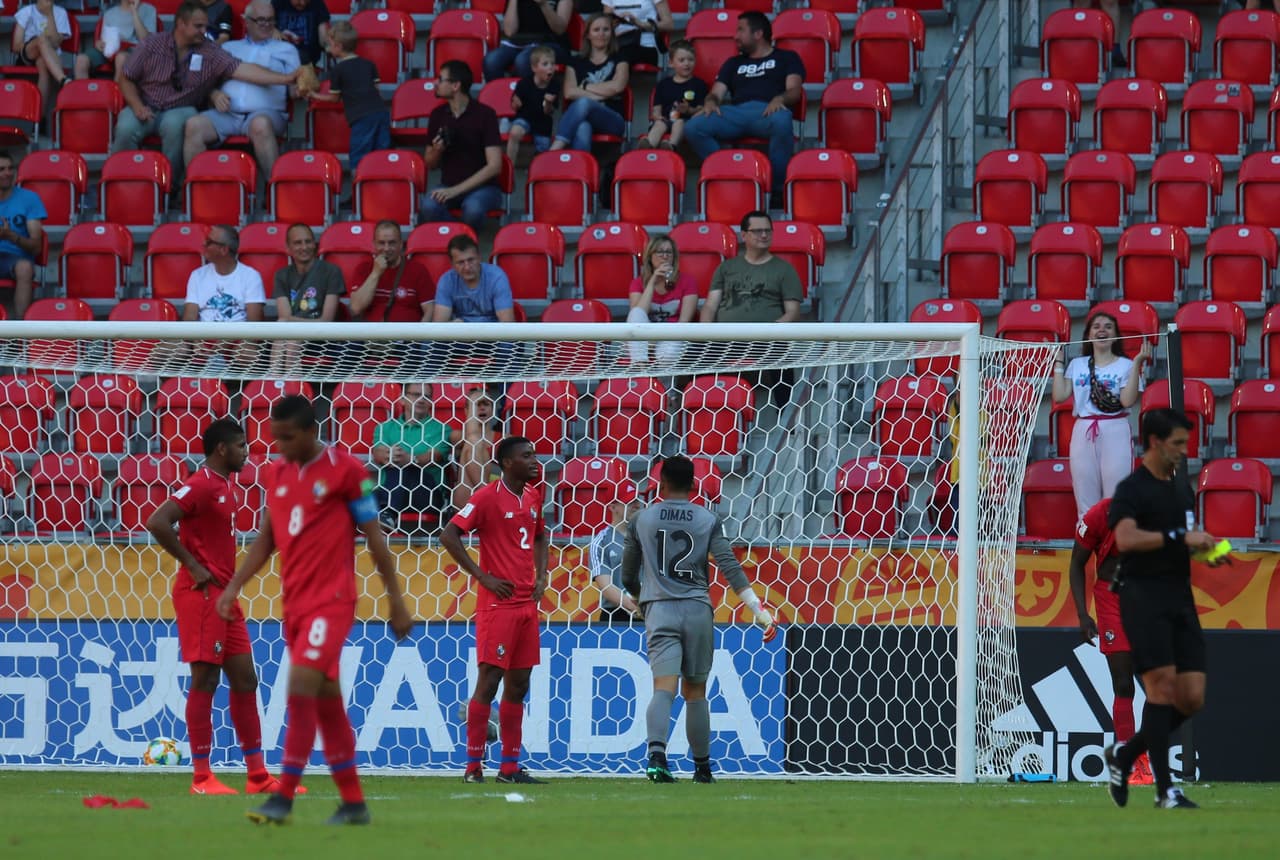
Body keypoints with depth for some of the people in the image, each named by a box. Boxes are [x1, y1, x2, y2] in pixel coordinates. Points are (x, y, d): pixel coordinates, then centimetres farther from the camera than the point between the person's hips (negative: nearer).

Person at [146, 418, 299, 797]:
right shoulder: (201, 485, -14)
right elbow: (157, 523, -25)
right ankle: (201, 777, -4)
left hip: (223, 593, 10)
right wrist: (192, 565, -20)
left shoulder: (225, 484, 16)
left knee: (245, 680, 10)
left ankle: (258, 776, 13)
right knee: (206, 679, -7)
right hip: (202, 592, -10)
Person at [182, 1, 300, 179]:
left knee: (260, 124, -40)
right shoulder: (229, 48, 28)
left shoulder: (286, 49, 24)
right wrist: (214, 94, -1)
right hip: (227, 113, 2)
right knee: (193, 125, -28)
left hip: (265, 112, -2)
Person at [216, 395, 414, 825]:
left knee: (301, 686, -17)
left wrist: (396, 600, 0)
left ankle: (284, 798, -17)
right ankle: (353, 803, 15)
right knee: (326, 700, 9)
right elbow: (266, 539, 18)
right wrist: (233, 587, 8)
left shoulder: (345, 470, -7)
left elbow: (374, 537, -2)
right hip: (294, 603, 7)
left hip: (331, 600, -7)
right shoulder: (275, 473, 11)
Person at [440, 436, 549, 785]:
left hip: (527, 603, 8)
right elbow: (449, 535, -13)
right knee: (489, 680, -8)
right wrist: (482, 576, -14)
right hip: (498, 602, -7)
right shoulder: (488, 497, -10)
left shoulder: (533, 497, 13)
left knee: (518, 685, 8)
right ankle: (473, 766, -5)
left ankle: (510, 767, 12)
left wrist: (540, 577, 13)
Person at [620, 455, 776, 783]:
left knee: (663, 688, -12)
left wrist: (640, 597, 36)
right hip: (698, 610, 1)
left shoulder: (642, 519, 5)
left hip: (659, 610, -1)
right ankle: (702, 766, 20)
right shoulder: (708, 521, 3)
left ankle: (656, 754, -34)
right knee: (695, 692, 13)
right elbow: (730, 568, -6)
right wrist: (758, 609, -7)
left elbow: (628, 576, 14)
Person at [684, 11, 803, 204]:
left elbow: (794, 91, 6)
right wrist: (710, 101, -5)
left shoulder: (787, 58, 22)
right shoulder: (734, 63, 33)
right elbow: (716, 93, 21)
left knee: (782, 121, -43)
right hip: (737, 113, 4)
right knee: (693, 127, -25)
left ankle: (777, 188, -31)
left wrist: (779, 99, -18)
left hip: (768, 112, -4)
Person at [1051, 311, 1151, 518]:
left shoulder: (1125, 365, 4)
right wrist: (1058, 363, 8)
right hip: (1083, 431, 3)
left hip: (1115, 432, -3)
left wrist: (1137, 364, -11)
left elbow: (1128, 400, -10)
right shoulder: (1077, 365, 13)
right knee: (1086, 503, 2)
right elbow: (1059, 396, 4)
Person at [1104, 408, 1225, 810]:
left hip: (1180, 597, 7)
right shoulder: (1132, 489, -6)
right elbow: (1126, 537, -23)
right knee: (1162, 682, -15)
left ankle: (1124, 754, 20)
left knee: (1192, 697, 0)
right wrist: (1179, 537, -23)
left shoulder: (1182, 486, 18)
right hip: (1143, 596, -7)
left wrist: (1204, 547, 10)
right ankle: (1165, 789, -11)